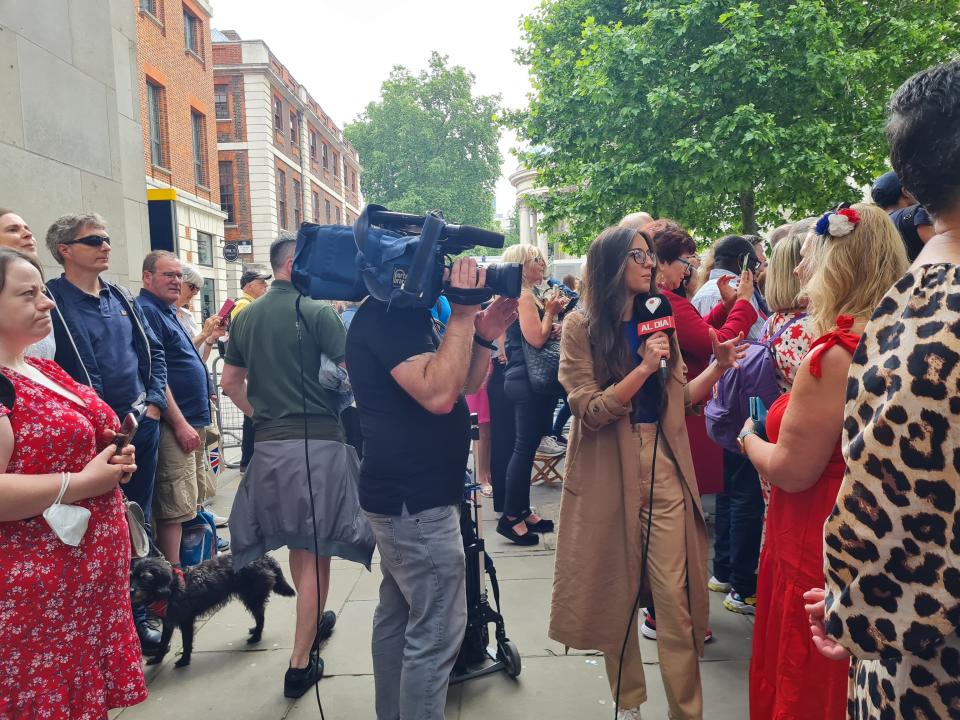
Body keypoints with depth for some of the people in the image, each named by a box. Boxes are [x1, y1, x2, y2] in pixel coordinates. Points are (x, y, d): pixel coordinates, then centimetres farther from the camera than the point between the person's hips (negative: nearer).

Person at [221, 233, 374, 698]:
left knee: (295, 543, 22)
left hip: (269, 444, 6)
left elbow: (230, 383, 13)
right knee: (315, 550, 2)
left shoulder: (246, 318, 9)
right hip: (318, 441, -6)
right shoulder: (318, 312, -10)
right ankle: (300, 663, 9)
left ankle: (314, 621, 41)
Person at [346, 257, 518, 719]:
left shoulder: (406, 314, 14)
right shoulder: (385, 317, -17)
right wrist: (462, 317, -23)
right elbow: (437, 394, -30)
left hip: (404, 496, 11)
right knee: (437, 631, -3)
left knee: (397, 614, 21)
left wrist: (483, 335, -3)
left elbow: (464, 385, 13)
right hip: (416, 501, -11)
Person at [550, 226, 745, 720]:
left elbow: (680, 398, 14)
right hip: (609, 473, -3)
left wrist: (718, 367, -1)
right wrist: (644, 368, -20)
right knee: (617, 594, 11)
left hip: (664, 467, 3)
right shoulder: (581, 328, -5)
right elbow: (590, 410, -13)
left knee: (675, 597, 2)